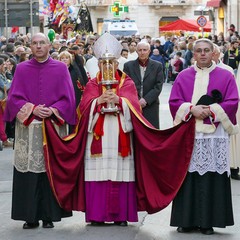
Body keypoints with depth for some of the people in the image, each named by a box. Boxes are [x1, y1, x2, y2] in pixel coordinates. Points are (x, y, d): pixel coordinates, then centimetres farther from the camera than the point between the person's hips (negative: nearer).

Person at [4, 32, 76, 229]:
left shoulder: (60, 68, 5)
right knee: (29, 174, -1)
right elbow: (14, 97, 2)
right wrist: (32, 109, -13)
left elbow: (68, 98, 1)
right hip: (27, 128, 1)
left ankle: (50, 215, 7)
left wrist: (52, 110, -14)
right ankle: (30, 216, 6)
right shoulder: (22, 69, 7)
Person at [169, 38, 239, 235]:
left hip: (215, 136, -1)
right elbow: (174, 101, 4)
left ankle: (208, 221, 3)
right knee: (188, 177, 0)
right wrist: (192, 109, -13)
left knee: (211, 179, -3)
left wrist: (210, 110, -13)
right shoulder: (183, 76, 11)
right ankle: (187, 220, 6)